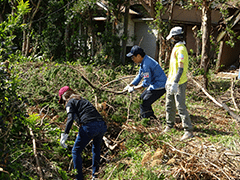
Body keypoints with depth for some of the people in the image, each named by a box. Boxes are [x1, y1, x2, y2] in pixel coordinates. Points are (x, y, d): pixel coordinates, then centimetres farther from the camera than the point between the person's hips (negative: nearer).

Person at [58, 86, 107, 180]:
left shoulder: (70, 103, 9)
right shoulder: (83, 100, 31)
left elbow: (70, 118, -9)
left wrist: (65, 134, -17)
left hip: (89, 126, -7)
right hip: (102, 125, 7)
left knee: (76, 151, 9)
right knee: (96, 149, 31)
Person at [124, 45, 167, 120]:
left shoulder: (146, 64, -26)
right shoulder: (144, 61, 8)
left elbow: (146, 83, -24)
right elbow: (139, 76, 16)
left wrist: (133, 88, -14)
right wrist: (129, 85, 11)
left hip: (159, 87, -11)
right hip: (155, 85, 11)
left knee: (144, 104, -11)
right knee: (142, 98, 22)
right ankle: (152, 117, 30)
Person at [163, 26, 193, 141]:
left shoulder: (181, 49, -16)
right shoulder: (176, 48, 16)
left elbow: (181, 68, -24)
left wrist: (175, 83, -28)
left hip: (179, 83, -10)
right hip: (171, 82, 10)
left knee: (181, 107, -10)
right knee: (169, 106, 17)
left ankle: (188, 130, -5)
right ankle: (169, 125, 31)